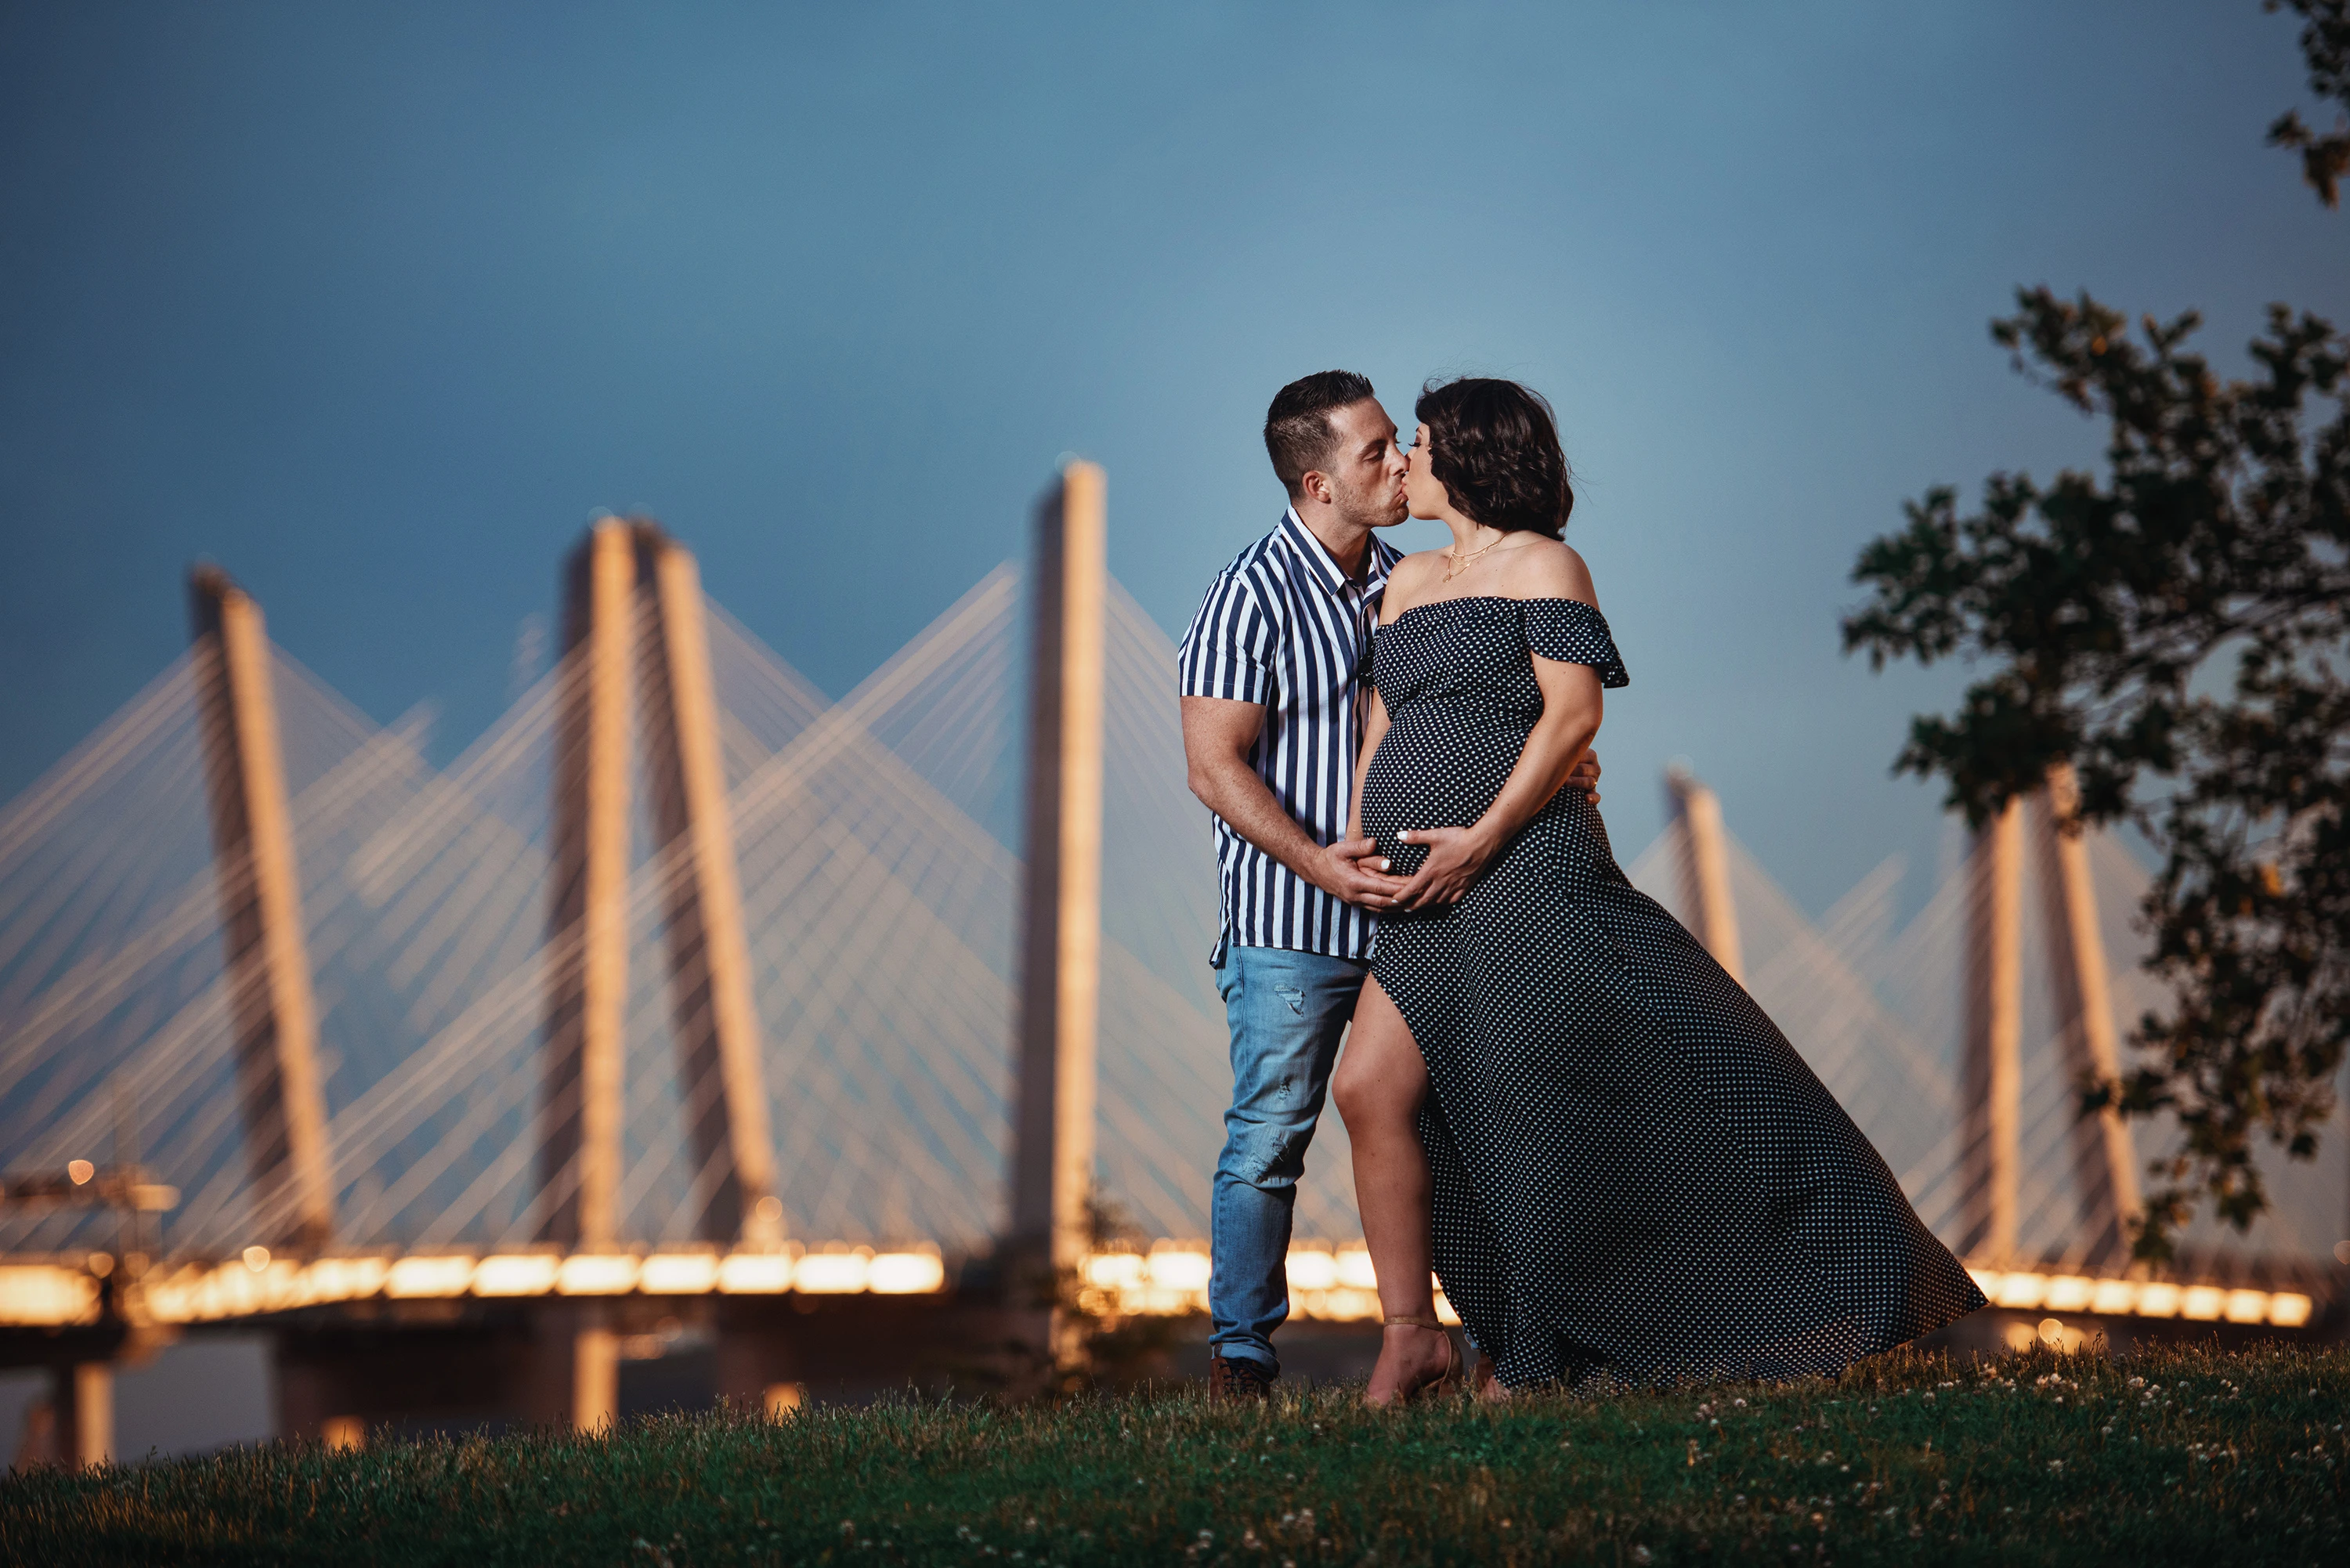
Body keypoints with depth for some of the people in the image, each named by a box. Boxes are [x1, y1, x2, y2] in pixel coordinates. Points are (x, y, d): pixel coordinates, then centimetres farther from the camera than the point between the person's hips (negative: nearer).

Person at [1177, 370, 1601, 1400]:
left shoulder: (1404, 582, 11)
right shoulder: (1250, 596, -9)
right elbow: (1214, 766, -12)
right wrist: (1319, 863, -23)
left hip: (1411, 905, 6)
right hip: (1289, 926, -6)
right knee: (1269, 1137, -3)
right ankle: (1239, 1356, 7)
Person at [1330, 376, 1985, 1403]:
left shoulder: (1541, 565, 2)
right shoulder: (1406, 584, 22)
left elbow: (1574, 713, -9)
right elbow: (1381, 728, 23)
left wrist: (1481, 837, -18)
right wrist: (1356, 843, 5)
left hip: (1525, 870, -6)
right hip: (1429, 902, 7)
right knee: (1372, 1086, -7)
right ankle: (1412, 1338, -1)